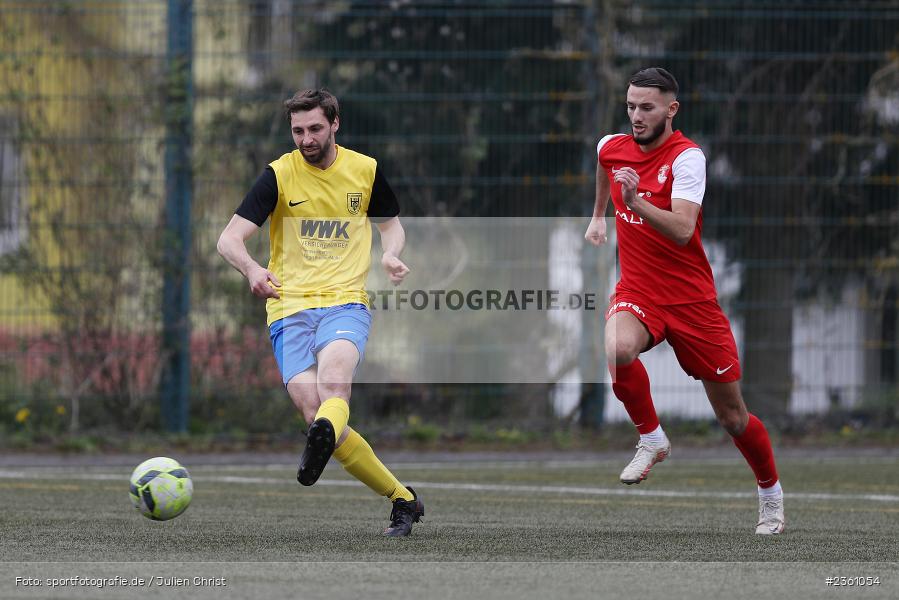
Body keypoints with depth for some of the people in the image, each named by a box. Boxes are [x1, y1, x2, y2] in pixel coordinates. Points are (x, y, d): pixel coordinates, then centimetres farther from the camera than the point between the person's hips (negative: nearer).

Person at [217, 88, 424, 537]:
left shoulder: (365, 170, 8)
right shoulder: (280, 175, 1)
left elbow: (391, 223, 25)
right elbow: (229, 239, -5)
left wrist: (390, 254, 0)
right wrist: (252, 269, -29)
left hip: (345, 301, 0)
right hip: (289, 307, 0)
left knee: (333, 379, -34)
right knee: (313, 411, -18)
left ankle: (321, 443, -66)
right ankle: (402, 499, -5)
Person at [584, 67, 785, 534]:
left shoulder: (686, 157, -17)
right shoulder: (612, 147, 1)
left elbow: (682, 230, -31)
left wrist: (637, 200, -44)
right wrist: (598, 215, 39)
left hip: (691, 299, -3)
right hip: (637, 293, 3)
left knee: (732, 416, 5)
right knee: (616, 349, -33)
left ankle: (770, 493, 31)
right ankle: (652, 439, -9)